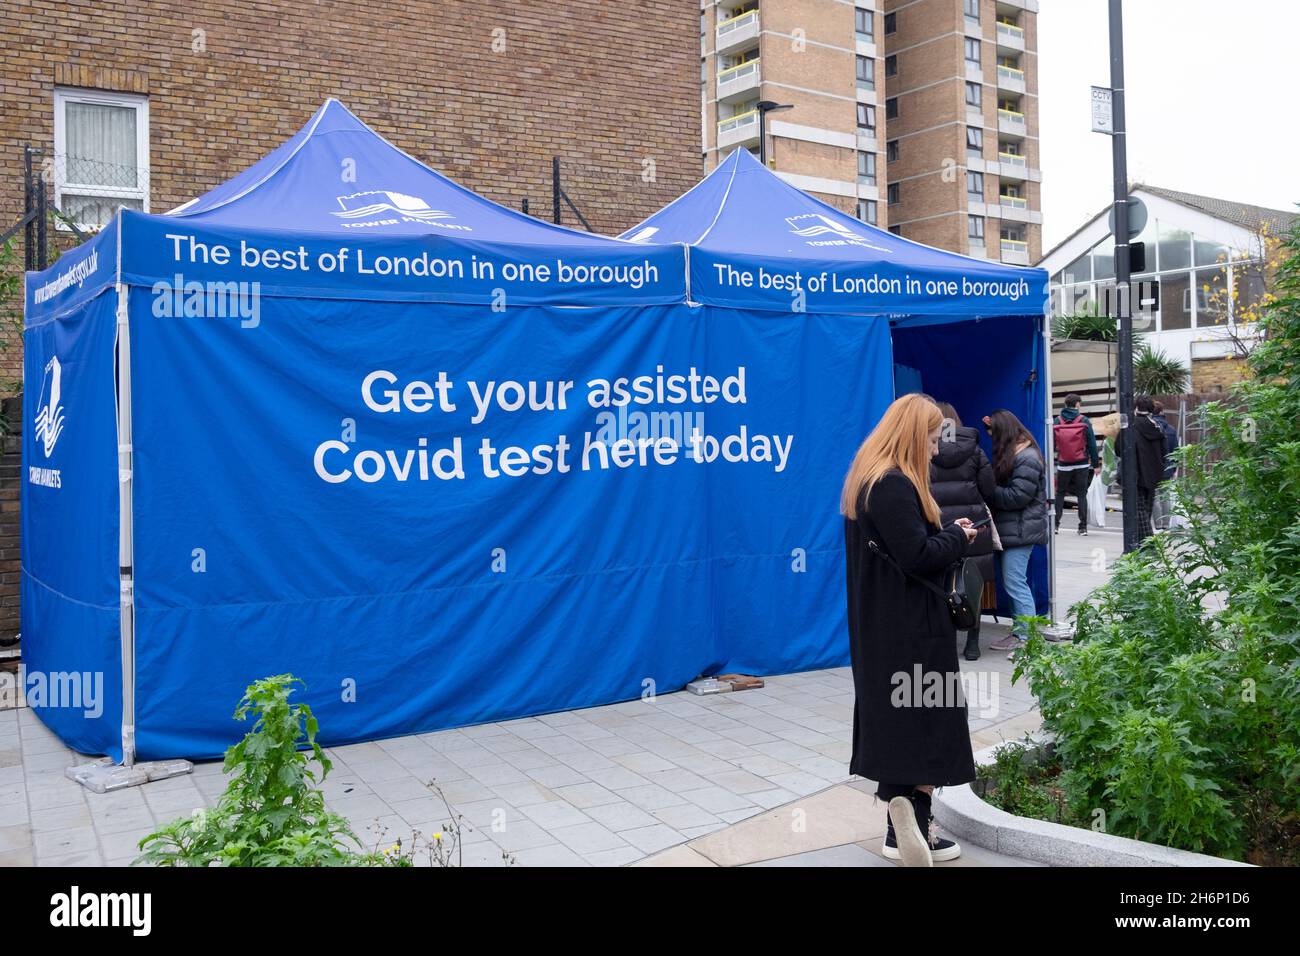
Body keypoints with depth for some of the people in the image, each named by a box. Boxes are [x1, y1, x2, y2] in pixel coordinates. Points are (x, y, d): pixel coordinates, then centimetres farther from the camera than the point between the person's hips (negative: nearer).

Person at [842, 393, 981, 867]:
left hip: (882, 625, 10)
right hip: (910, 628, -10)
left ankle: (905, 825, 20)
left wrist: (947, 532, 7)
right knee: (923, 719, -1)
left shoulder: (869, 480, 12)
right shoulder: (895, 486, -20)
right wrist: (958, 536, -6)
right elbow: (919, 556, -23)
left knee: (894, 718, 13)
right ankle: (912, 830, 3)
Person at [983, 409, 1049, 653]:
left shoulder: (1027, 459, -14)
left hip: (1020, 530, -10)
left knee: (1014, 582, -9)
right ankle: (1020, 630, 18)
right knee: (1013, 582, 12)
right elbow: (1003, 486, 16)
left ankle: (1026, 636, -4)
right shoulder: (1015, 454, 17)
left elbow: (1016, 496, -18)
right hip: (1013, 529, 10)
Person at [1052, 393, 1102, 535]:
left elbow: (1051, 444, 2)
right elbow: (1092, 444, -3)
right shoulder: (1084, 421, -4)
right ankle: (1083, 526, 1)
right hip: (1081, 464, -1)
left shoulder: (1056, 421, 0)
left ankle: (1055, 524, 5)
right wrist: (1096, 464, 2)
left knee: (1060, 493, 11)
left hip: (1063, 465, 1)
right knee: (1082, 494, 3)